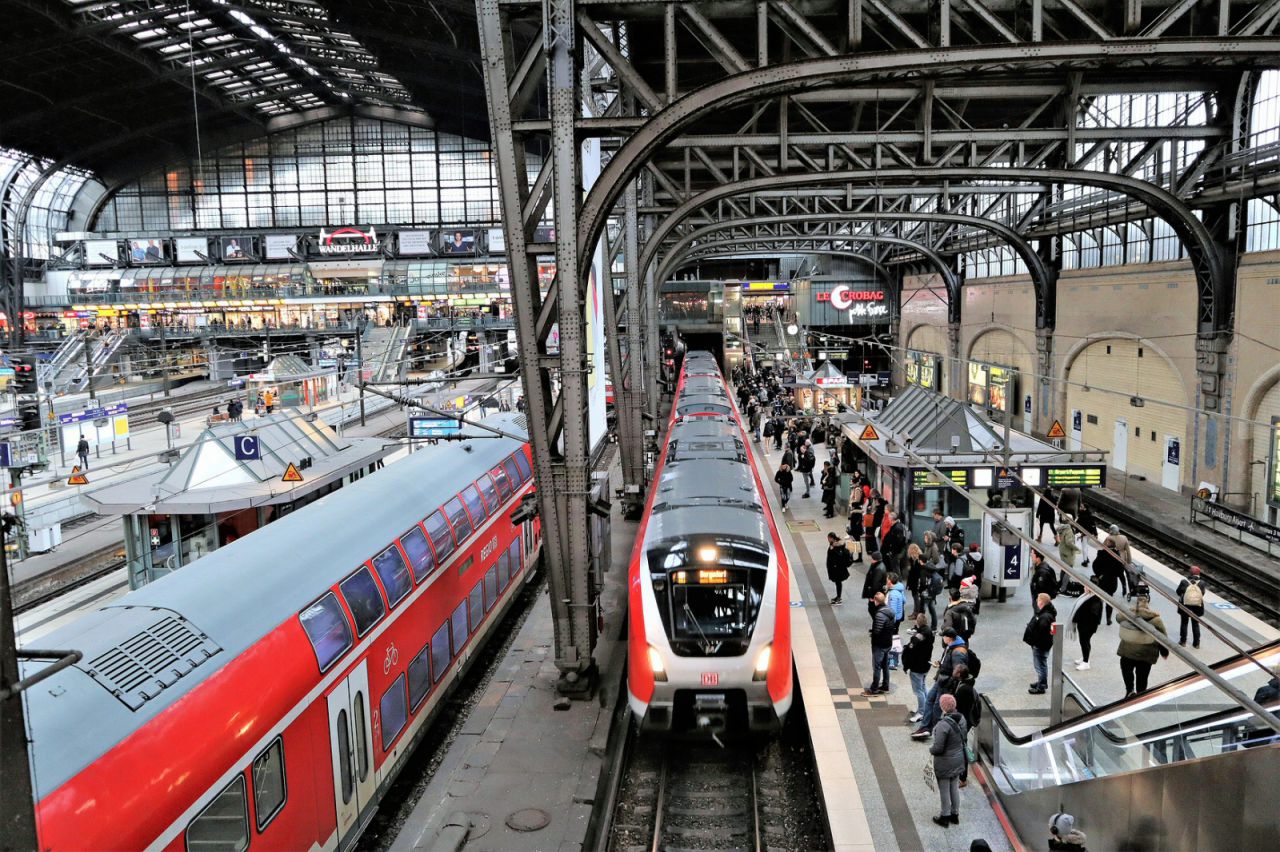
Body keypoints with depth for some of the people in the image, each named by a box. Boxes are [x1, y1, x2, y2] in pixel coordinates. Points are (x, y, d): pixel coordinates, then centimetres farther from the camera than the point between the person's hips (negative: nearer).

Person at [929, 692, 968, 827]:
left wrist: (931, 748, -6)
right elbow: (963, 737, 7)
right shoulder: (961, 719, -8)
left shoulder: (943, 725, -32)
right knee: (955, 787, 22)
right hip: (958, 759, 7)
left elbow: (938, 748, -26)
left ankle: (945, 817, 26)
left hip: (944, 763, -7)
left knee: (944, 790, 12)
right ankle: (955, 814, 36)